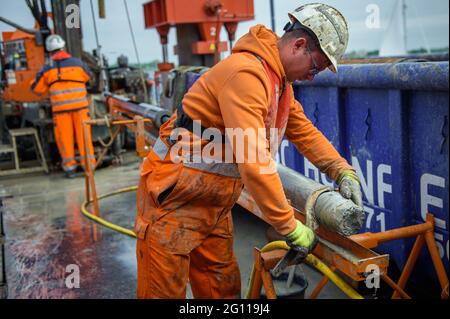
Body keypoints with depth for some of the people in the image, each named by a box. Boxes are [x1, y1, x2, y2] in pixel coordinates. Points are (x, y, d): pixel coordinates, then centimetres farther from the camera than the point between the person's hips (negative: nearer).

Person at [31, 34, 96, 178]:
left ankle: (69, 166, 10)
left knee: (64, 136, 7)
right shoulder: (77, 63, 4)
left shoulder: (47, 68, 3)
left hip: (60, 107, 0)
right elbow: (88, 76, 21)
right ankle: (88, 163, 10)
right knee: (83, 134, 7)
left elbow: (36, 88, 8)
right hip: (80, 105, 0)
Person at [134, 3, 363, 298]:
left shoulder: (281, 81, 8)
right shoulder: (247, 74, -25)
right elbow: (253, 162, -31)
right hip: (175, 198, -9)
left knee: (223, 288, 15)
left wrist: (343, 171, 4)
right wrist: (289, 226, -23)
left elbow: (304, 131, 16)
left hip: (214, 203, 9)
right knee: (165, 291, 3)